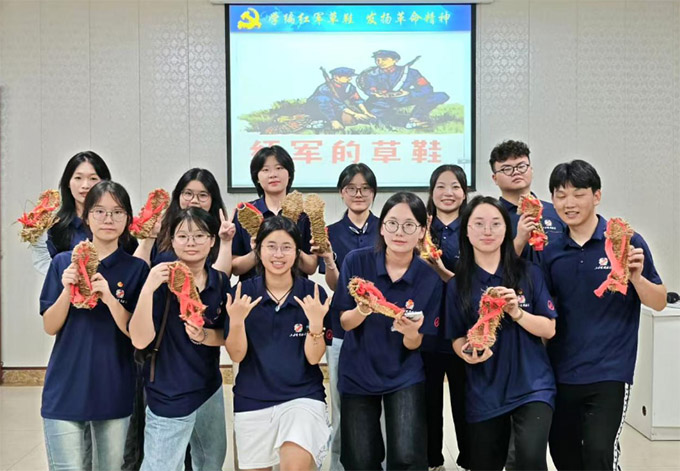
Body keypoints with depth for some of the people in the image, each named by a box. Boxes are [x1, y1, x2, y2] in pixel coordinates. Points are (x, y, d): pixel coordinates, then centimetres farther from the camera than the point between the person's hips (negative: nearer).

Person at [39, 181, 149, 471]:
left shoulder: (136, 269, -3)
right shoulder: (63, 262, 2)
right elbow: (50, 327, 1)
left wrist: (109, 298, -21)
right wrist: (67, 290, -16)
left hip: (115, 392, 0)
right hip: (65, 390, 1)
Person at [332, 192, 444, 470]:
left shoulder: (430, 279, -10)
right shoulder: (357, 261, -11)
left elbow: (414, 345, -6)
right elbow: (344, 322, -5)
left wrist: (411, 332, -29)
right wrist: (362, 310, -27)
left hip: (404, 376, 0)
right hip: (357, 373, 1)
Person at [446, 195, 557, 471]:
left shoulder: (529, 274, -1)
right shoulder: (458, 284, 1)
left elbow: (549, 330, -2)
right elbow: (457, 338, 6)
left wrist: (517, 312, -19)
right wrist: (467, 352, -16)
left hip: (531, 385, -2)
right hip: (484, 391, 2)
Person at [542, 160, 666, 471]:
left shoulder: (626, 242, -6)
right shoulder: (551, 252, 5)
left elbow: (659, 303, -2)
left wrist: (636, 276, -21)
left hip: (609, 372, -4)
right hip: (560, 372, 5)